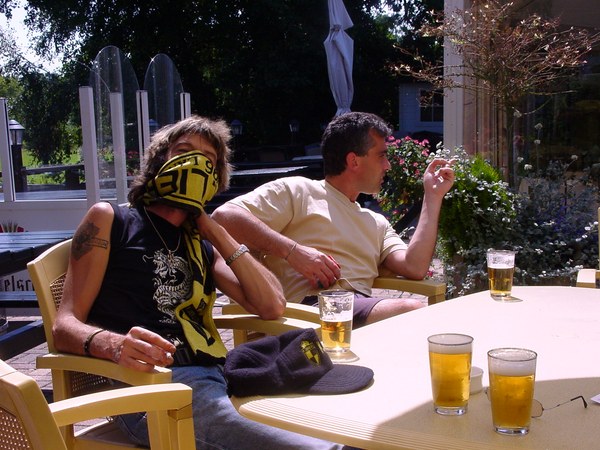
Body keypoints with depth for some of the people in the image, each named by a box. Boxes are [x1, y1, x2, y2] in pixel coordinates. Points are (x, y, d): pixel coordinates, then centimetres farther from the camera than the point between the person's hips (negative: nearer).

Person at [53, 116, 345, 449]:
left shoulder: (201, 246, 25)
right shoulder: (110, 219, 10)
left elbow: (273, 306, 12)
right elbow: (66, 325, -1)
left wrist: (216, 233, 11)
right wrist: (114, 344, -24)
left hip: (214, 376, 6)